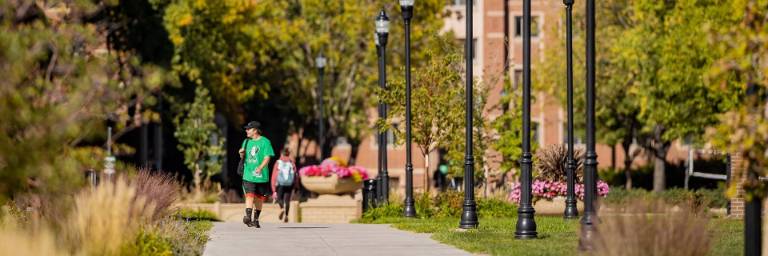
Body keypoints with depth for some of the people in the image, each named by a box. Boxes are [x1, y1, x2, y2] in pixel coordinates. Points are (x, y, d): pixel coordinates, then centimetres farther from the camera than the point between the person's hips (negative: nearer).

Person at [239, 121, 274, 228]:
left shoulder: (265, 142, -3)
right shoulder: (246, 142, 13)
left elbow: (267, 157, -10)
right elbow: (243, 157, 22)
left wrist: (260, 167, -26)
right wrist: (241, 154, -2)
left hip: (261, 175, -2)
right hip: (248, 174, 2)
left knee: (259, 198, 8)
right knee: (249, 195, -14)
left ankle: (256, 219, 21)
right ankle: (248, 217, -25)